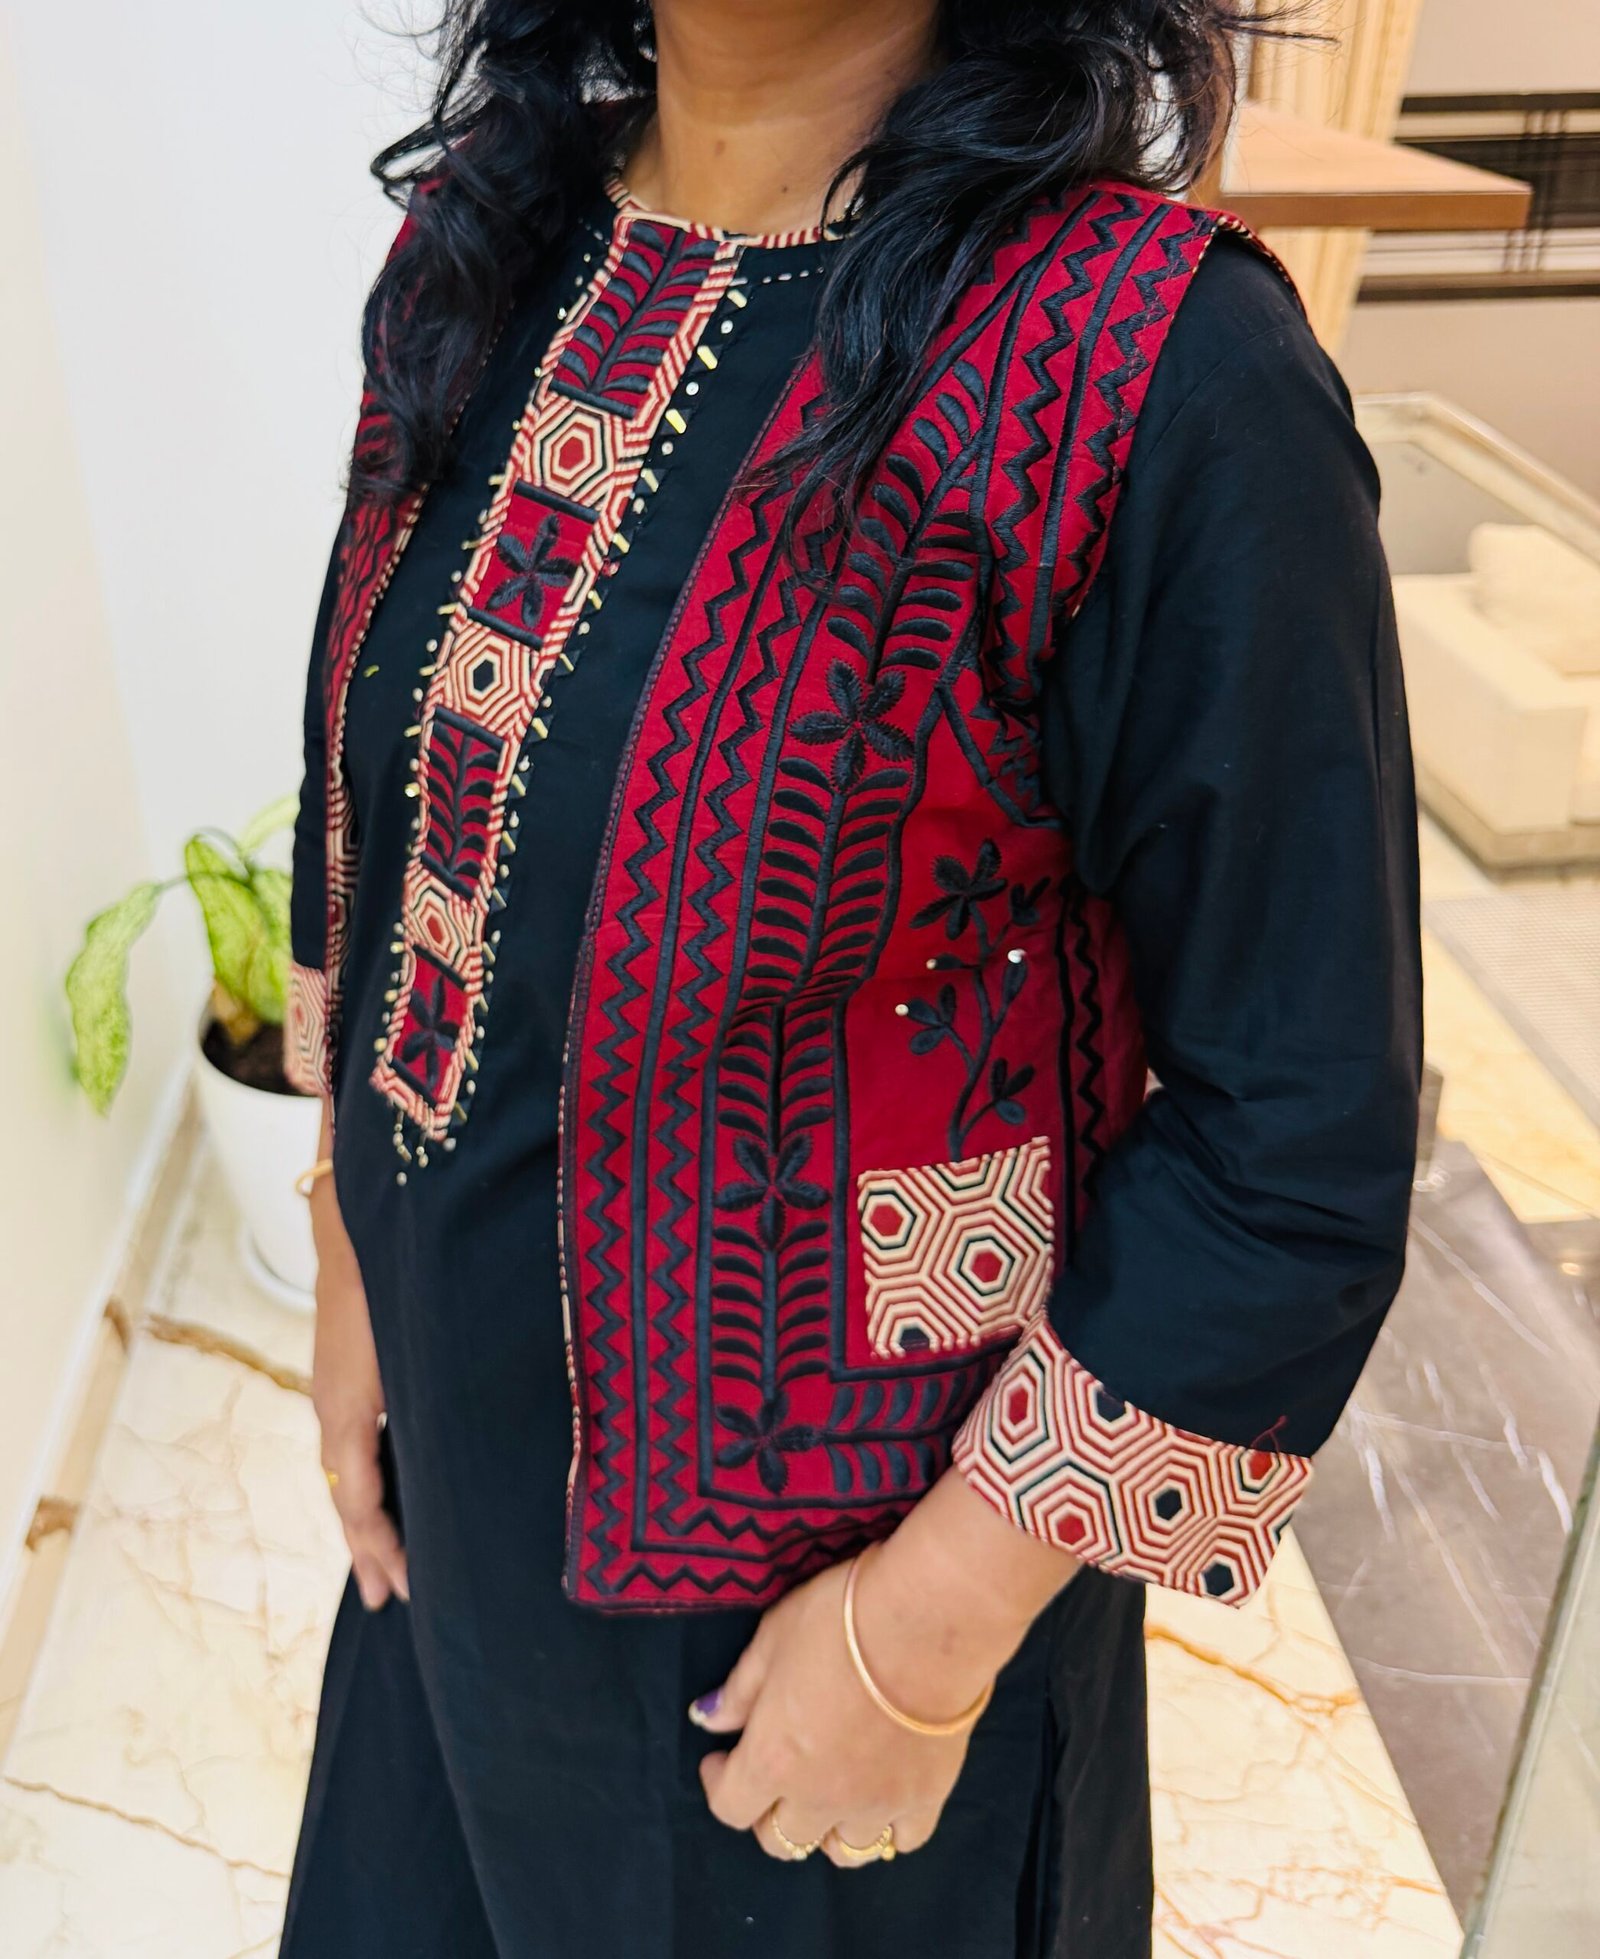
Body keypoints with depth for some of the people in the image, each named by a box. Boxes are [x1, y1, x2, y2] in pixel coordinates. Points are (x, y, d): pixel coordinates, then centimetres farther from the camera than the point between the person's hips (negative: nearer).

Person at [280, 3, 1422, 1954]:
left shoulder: (1167, 381, -26)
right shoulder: (476, 246, -5)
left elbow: (1296, 1147, -20)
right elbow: (365, 807, 6)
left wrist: (933, 1627, -14)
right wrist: (353, 1266, 9)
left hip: (844, 1547, -5)